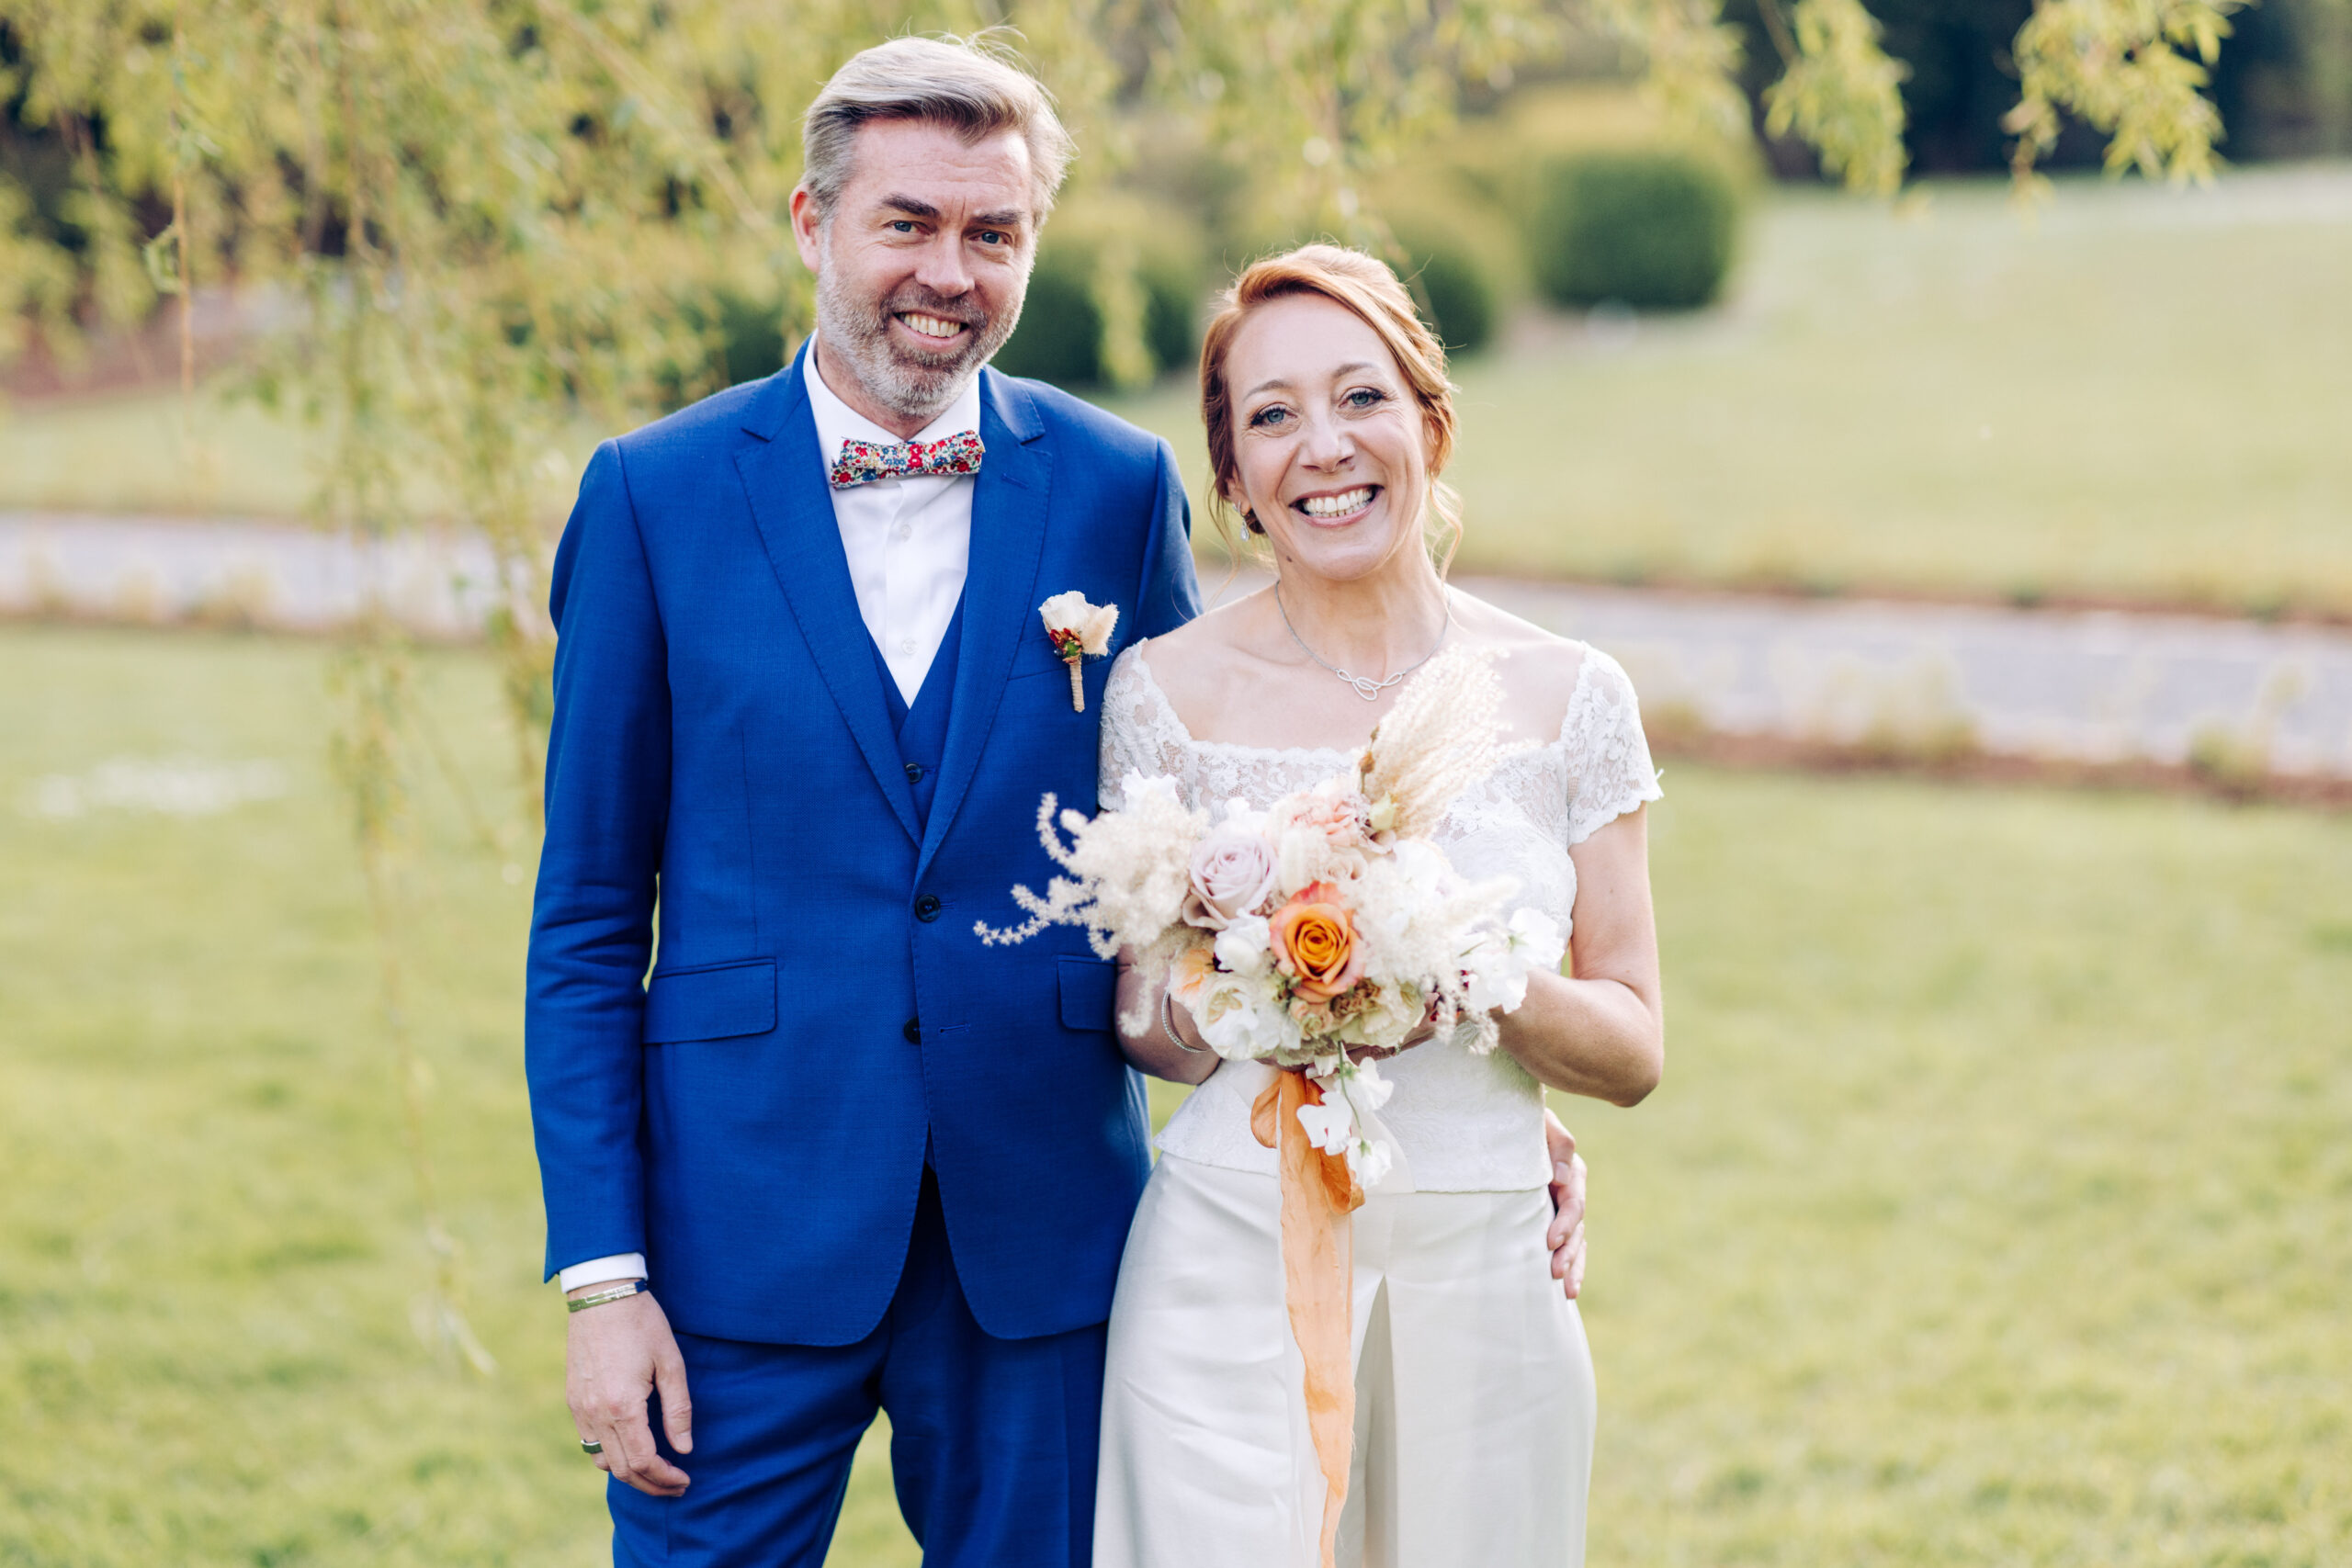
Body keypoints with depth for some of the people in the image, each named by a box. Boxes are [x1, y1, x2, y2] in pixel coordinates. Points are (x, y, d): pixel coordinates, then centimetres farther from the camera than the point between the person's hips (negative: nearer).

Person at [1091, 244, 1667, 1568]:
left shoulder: (1570, 695, 0)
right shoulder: (1170, 689, -2)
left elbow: (1636, 1049, 2)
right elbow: (1136, 1018, 4)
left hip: (1485, 1278, 2)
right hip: (1236, 1270, -1)